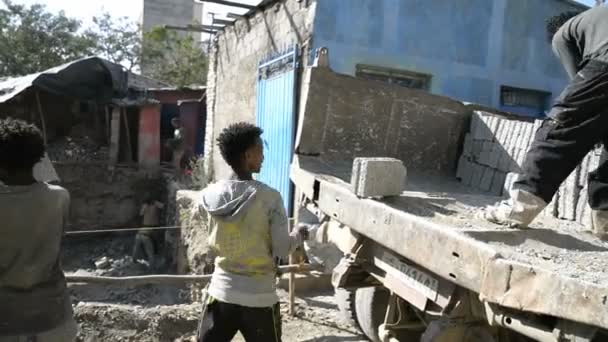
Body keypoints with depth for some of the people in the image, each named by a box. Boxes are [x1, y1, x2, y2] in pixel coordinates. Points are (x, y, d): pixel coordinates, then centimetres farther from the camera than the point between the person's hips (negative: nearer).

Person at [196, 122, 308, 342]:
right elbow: (282, 250, -12)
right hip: (260, 298, -3)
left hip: (221, 292, 3)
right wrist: (298, 235, 8)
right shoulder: (269, 197, -16)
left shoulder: (210, 195, -4)